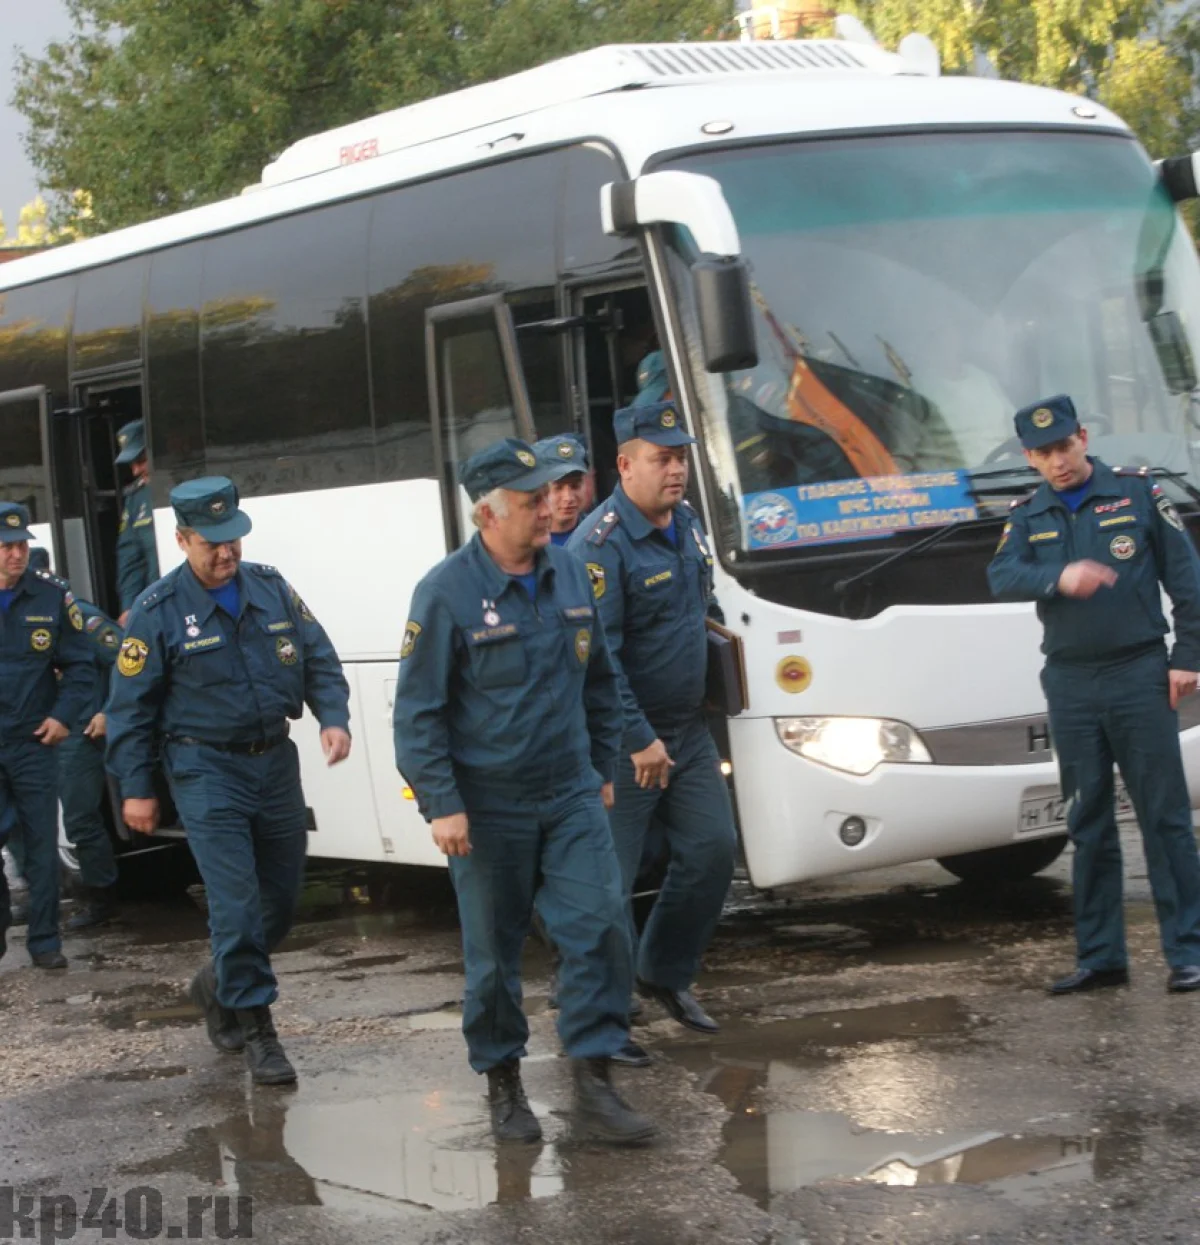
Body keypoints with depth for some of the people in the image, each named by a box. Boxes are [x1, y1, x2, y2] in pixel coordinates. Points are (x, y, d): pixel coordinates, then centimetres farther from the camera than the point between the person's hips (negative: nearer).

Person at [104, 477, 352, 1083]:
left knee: (282, 894, 11)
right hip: (207, 769, -5)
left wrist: (333, 717, -8)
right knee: (236, 903, -11)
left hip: (275, 761, 5)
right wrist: (135, 788, -5)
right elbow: (130, 707, -4)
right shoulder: (158, 611, -8)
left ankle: (220, 984, 35)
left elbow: (319, 660, 10)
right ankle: (256, 1031, -2)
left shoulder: (271, 587, 4)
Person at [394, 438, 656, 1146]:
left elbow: (600, 681, 18)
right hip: (489, 809, -4)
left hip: (571, 797, 4)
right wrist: (442, 803, -15)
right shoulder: (448, 594, -11)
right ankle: (504, 1084, 22)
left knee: (602, 927, -6)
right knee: (494, 953, 6)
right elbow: (418, 709, -10)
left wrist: (603, 768, 17)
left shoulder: (570, 576, 5)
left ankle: (595, 1081, 1)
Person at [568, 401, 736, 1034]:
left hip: (688, 731, 8)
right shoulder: (601, 544, -19)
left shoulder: (687, 524, 8)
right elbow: (597, 655, -22)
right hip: (624, 741, -8)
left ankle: (666, 974, 25)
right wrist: (640, 741, -23)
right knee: (609, 879, -3)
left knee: (711, 851, 8)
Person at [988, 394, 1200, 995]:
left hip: (1139, 674, -3)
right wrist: (1058, 578, -27)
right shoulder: (1028, 516, 10)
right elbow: (1002, 576, -8)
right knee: (1088, 825, 7)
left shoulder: (1137, 492, 2)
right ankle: (1099, 957, 12)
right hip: (1070, 682, 3)